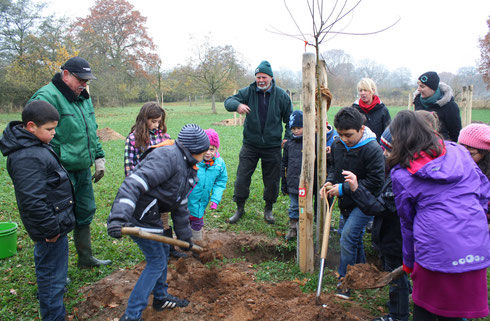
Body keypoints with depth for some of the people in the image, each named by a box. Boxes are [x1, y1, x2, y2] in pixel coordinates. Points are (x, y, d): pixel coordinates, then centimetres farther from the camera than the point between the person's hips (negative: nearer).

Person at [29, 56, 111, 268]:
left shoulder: (84, 98, 13)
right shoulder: (47, 97, -15)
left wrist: (99, 157, 17)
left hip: (83, 171, 9)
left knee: (85, 214, 18)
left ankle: (85, 257, 35)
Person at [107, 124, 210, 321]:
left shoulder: (187, 168, 12)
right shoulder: (167, 156, -21)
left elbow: (180, 206, 19)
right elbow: (135, 184, -32)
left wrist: (185, 236, 24)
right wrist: (118, 217, -42)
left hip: (149, 214, 10)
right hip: (136, 215, -10)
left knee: (163, 250, 23)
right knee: (157, 262, 1)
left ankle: (161, 298, 43)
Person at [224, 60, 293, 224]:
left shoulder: (281, 95, -1)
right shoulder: (248, 92, -2)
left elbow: (290, 118, 7)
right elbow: (228, 101, -10)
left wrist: (287, 137, -3)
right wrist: (237, 105, -33)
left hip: (272, 146, 0)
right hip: (250, 144, 0)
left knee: (272, 180, 9)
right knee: (242, 177, 1)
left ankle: (268, 209, 29)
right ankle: (240, 208, 19)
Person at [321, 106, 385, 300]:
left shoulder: (372, 149, -21)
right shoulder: (337, 145, -1)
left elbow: (375, 181, -22)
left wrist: (343, 189, -23)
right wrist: (330, 182, -7)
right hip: (346, 203, 7)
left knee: (348, 237, -16)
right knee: (355, 239, 18)